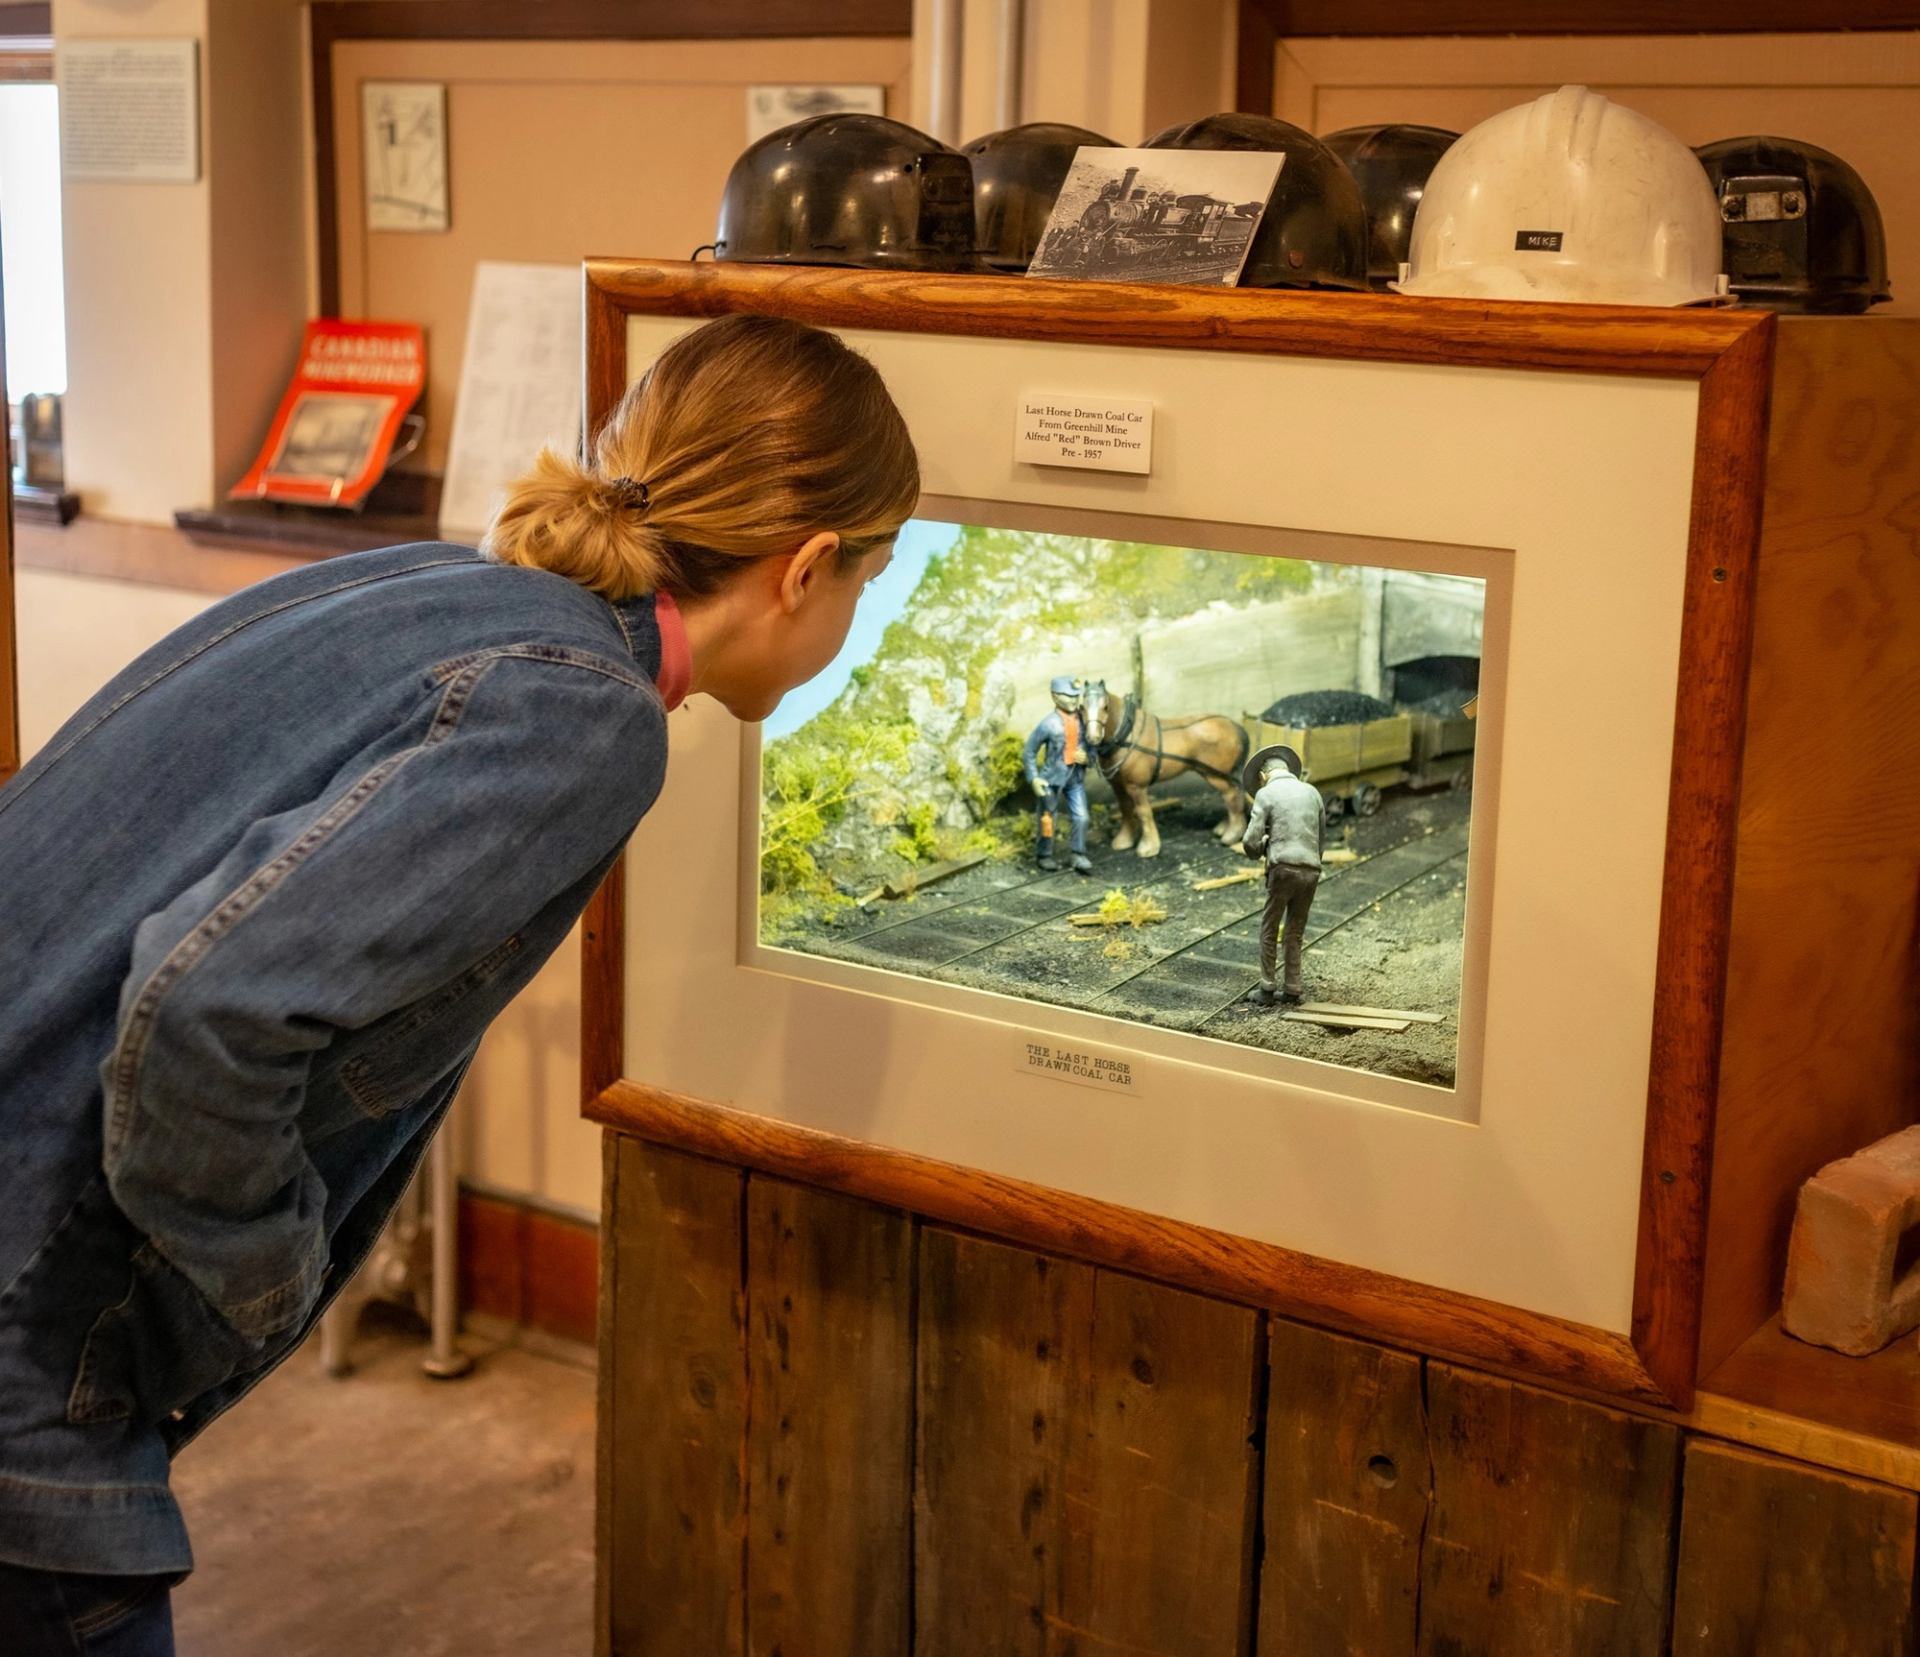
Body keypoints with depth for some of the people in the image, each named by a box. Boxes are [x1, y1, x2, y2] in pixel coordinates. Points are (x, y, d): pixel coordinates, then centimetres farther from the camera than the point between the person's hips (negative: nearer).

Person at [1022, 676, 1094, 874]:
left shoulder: (1083, 719, -6)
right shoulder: (1049, 724, -18)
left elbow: (1091, 744, 8)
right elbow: (1029, 752, -9)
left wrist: (1087, 756, -14)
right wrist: (1034, 778, -13)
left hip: (1076, 777, 3)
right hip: (1053, 778, -3)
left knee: (1081, 817, -1)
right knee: (1048, 818, 11)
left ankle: (1079, 857, 10)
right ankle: (1046, 856, 27)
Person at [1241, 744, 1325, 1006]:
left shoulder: (1266, 793, -1)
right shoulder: (1312, 792, 13)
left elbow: (1250, 841, -6)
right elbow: (1321, 835, 17)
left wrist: (1259, 850, 15)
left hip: (1284, 869, -4)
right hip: (1311, 869, 4)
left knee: (1269, 929, 9)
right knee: (1295, 932, 15)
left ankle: (1266, 990, 9)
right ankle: (1293, 990, 15)